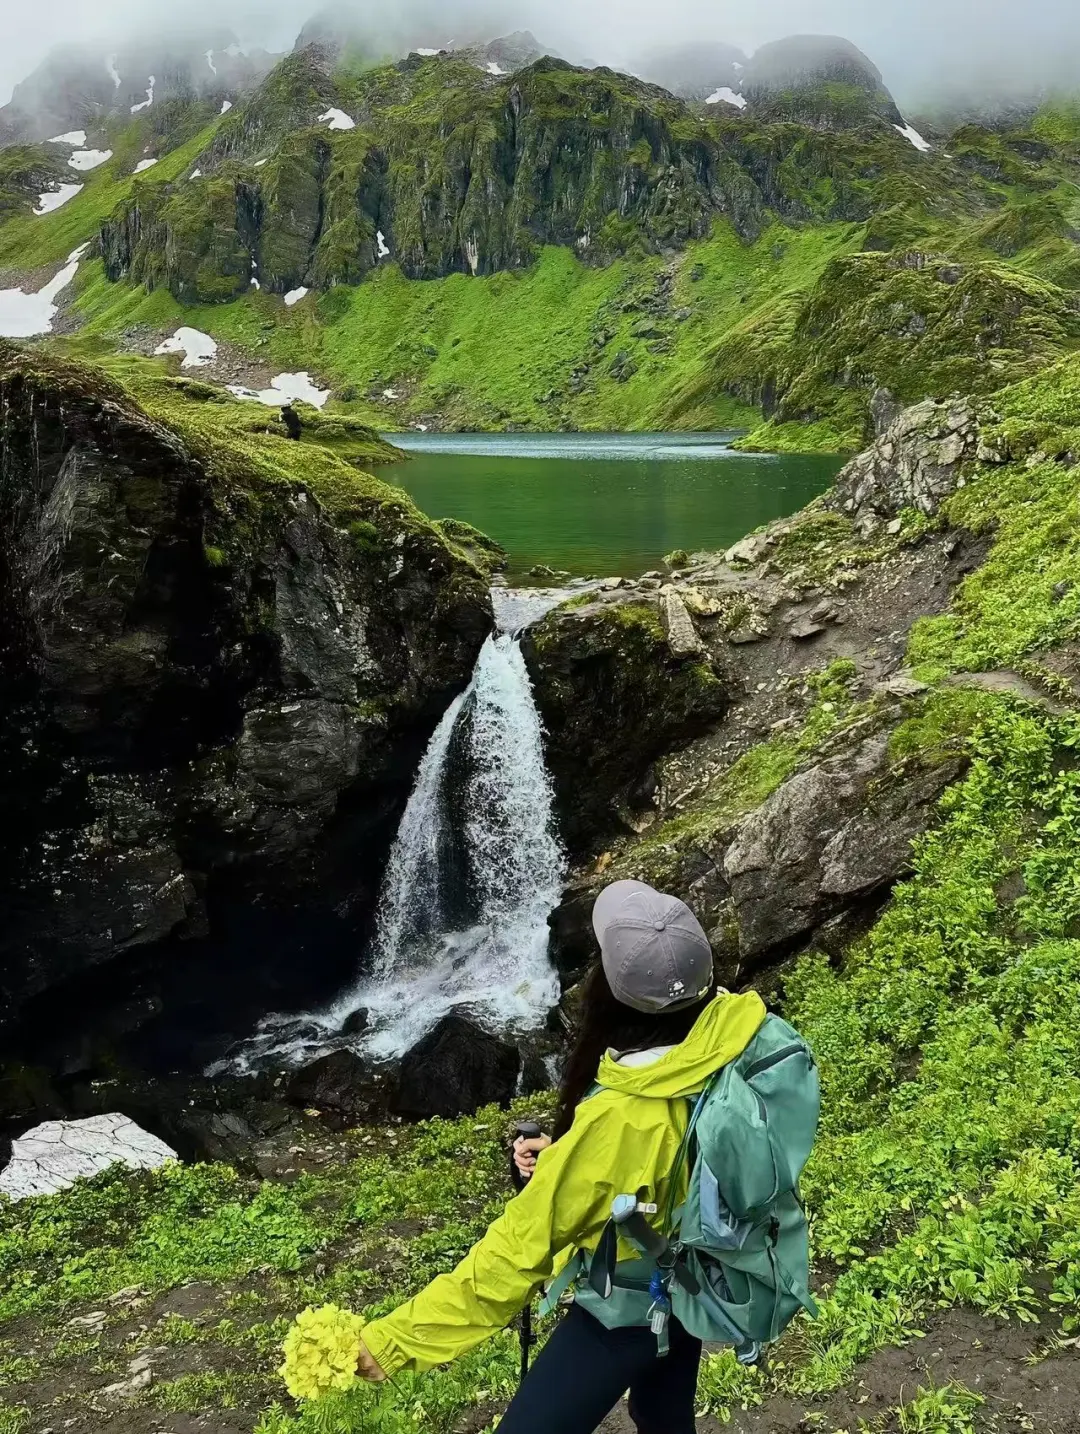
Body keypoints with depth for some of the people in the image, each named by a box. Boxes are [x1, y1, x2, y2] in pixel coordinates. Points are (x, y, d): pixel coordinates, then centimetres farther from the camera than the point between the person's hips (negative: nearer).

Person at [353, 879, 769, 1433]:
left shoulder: (620, 1117, -40)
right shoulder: (732, 1027, -21)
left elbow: (521, 1247, -31)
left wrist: (394, 1338, -23)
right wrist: (567, 1159, -2)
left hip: (631, 1306, -7)